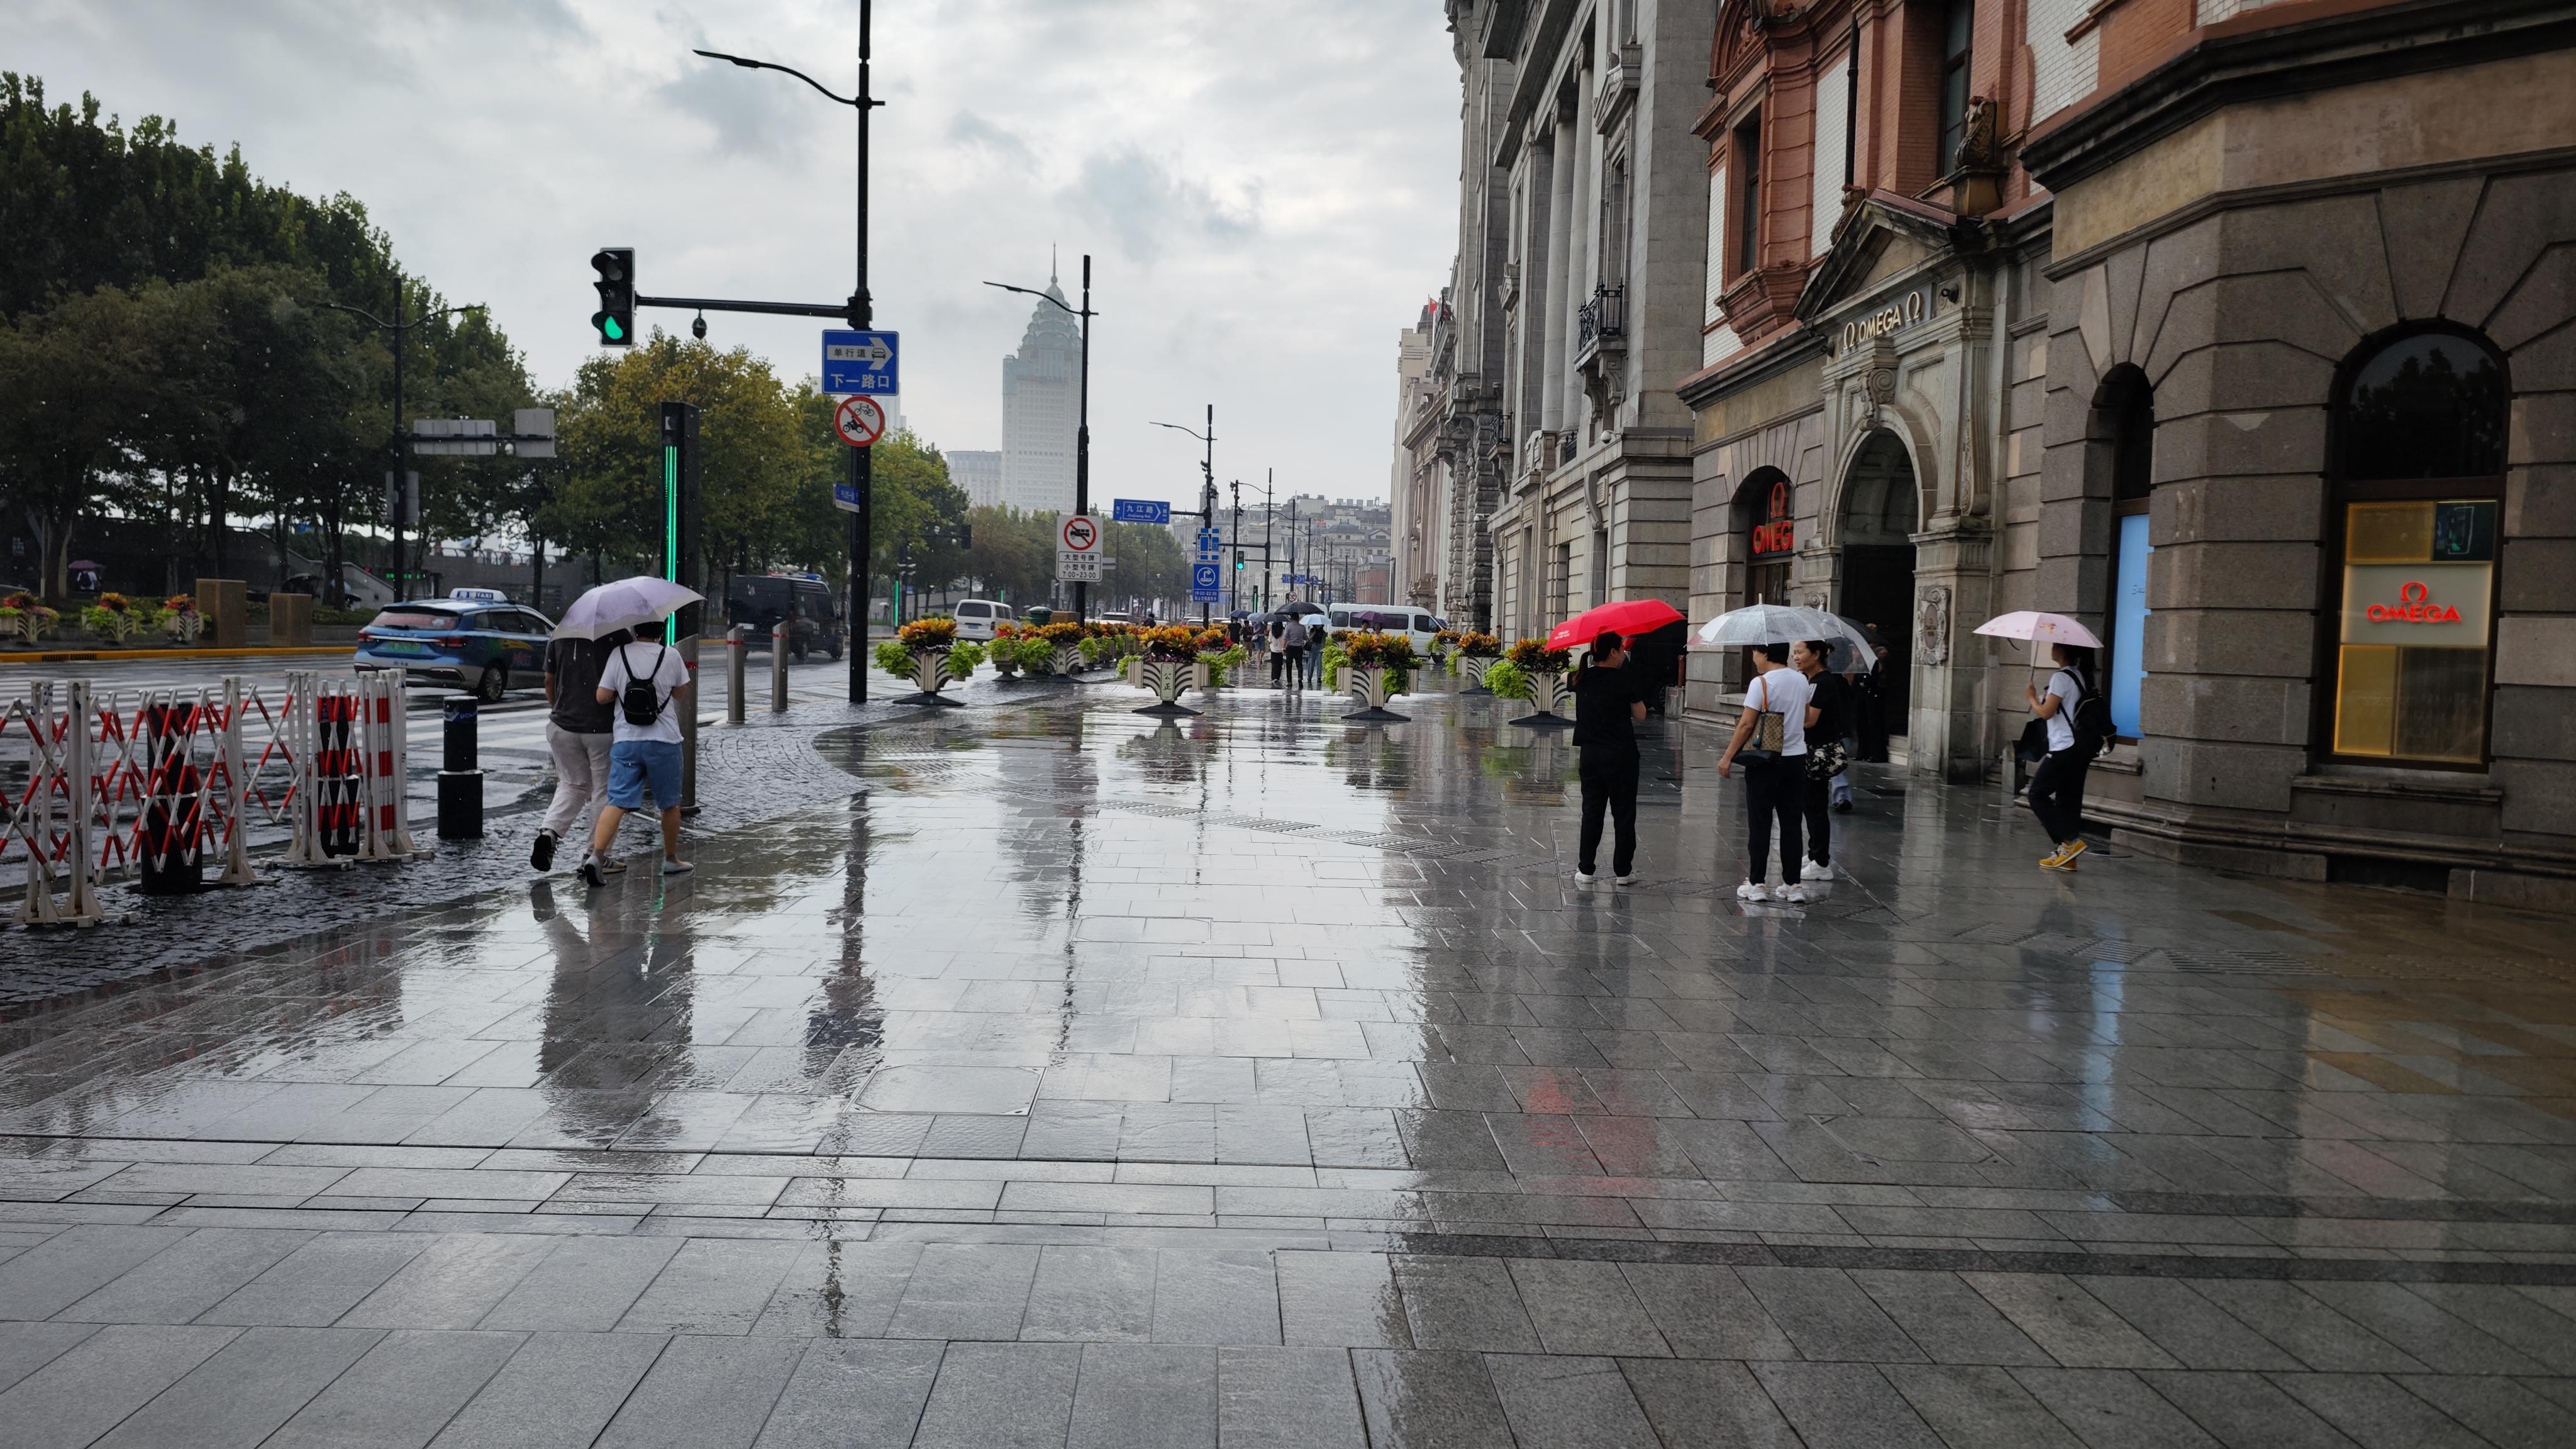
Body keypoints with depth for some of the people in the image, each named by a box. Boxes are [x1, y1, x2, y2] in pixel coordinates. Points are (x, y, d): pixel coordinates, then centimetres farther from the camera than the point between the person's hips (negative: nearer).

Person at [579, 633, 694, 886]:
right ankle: (671, 860, 27)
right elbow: (682, 693, 9)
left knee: (617, 802, -3)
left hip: (625, 740, 1)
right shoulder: (671, 655, -4)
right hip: (664, 741, -1)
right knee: (670, 804, 15)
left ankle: (595, 855, -21)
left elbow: (602, 697, -2)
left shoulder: (619, 654, -2)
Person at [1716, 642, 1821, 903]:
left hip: (1765, 762, -5)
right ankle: (1793, 885, 11)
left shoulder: (1761, 683, -14)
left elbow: (1746, 724, -15)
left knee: (1760, 823, 3)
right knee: (1790, 823, 9)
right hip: (1796, 759, 5)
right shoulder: (1801, 680, 5)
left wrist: (1728, 757, -8)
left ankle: (1756, 884, 6)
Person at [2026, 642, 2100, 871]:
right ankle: (2067, 856, 9)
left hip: (2065, 748, -9)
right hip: (2081, 747, 9)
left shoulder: (2062, 677, -14)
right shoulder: (2081, 676, 14)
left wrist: (2032, 697, 0)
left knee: (2038, 794, -2)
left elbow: (2046, 713, -16)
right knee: (2068, 799, 9)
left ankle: (2070, 841, -8)